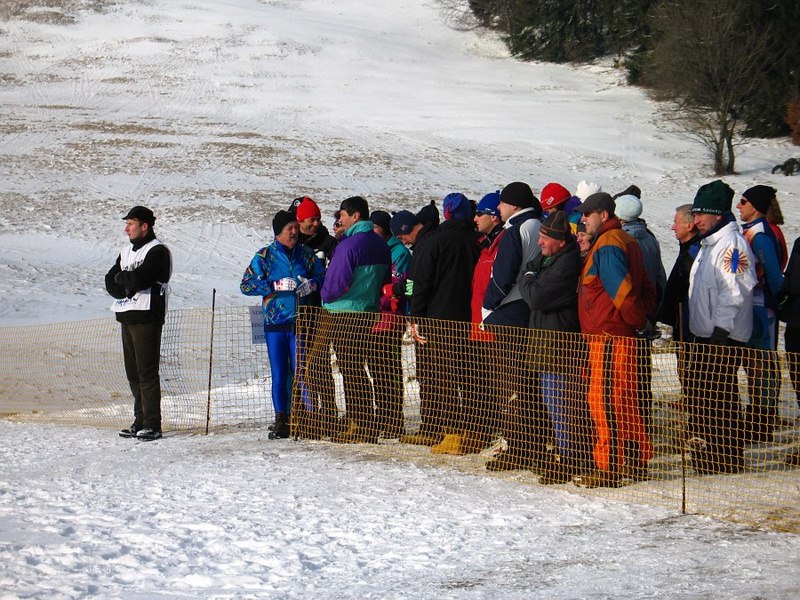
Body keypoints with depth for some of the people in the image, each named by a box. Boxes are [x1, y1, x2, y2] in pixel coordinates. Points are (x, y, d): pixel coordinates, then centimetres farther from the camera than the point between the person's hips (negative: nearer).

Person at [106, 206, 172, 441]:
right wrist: (126, 288, -6)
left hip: (147, 317, -8)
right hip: (127, 316, 8)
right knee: (133, 371, 9)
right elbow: (110, 282, 12)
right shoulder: (127, 251, 19)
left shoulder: (157, 251, -8)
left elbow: (139, 279, -21)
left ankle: (152, 424, -8)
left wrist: (121, 278, -3)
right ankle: (140, 421, 15)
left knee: (147, 371, -9)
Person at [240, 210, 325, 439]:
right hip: (275, 324, 0)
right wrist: (276, 285, -12)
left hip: (301, 323, 0)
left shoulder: (307, 254, 9)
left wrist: (312, 284, -6)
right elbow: (246, 285, -1)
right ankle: (281, 420, 9)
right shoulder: (264, 256, 4)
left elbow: (323, 275, 16)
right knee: (279, 375, 3)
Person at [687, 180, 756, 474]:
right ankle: (705, 464, 20)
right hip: (704, 338, 10)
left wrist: (721, 329, -22)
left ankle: (728, 467, -6)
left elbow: (734, 291, -20)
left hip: (724, 340, -10)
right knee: (701, 403, 13)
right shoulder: (708, 243, 19)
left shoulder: (732, 243, -14)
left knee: (720, 404, -9)